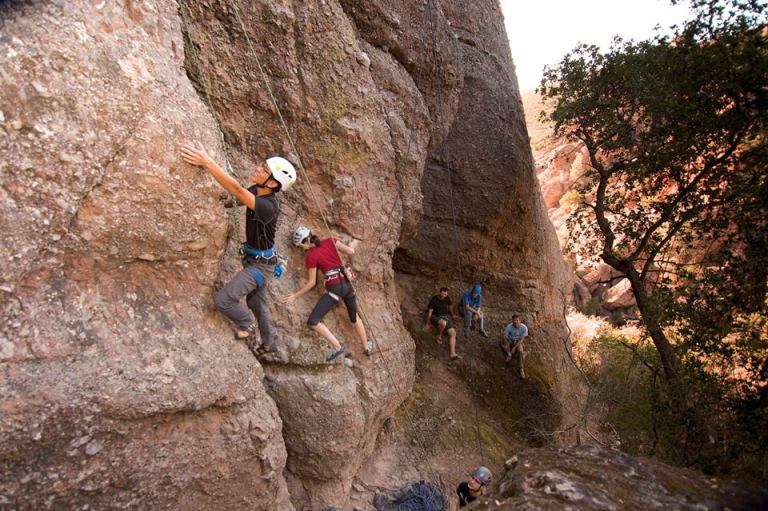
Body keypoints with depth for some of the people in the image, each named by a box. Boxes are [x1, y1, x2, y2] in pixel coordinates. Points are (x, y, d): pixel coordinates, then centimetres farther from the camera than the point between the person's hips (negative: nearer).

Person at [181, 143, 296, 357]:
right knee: (257, 302, 21)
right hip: (253, 258, 9)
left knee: (223, 299, -14)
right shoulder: (256, 191, -7)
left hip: (260, 263, -9)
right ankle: (269, 343, 39)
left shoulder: (268, 207, -33)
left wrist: (207, 163, -49)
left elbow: (236, 189, -44)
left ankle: (247, 325, 14)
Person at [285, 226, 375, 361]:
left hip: (334, 288, -7)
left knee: (313, 322, -3)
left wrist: (295, 296, 6)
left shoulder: (311, 256, -7)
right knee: (354, 317, 28)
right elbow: (351, 251, 1)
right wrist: (354, 244, 24)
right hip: (347, 283, 7)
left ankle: (337, 347, -4)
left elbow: (312, 283, -4)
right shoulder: (331, 241, 3)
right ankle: (367, 347, 40)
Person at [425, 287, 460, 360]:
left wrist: (452, 315, 34)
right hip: (436, 317, -5)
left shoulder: (447, 298, 0)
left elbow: (450, 306, 22)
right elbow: (429, 312, -9)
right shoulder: (434, 300, -15)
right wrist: (427, 324, -3)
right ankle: (439, 336, -9)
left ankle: (453, 354, -27)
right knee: (443, 323, -42)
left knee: (453, 333, -19)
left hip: (446, 316, 5)